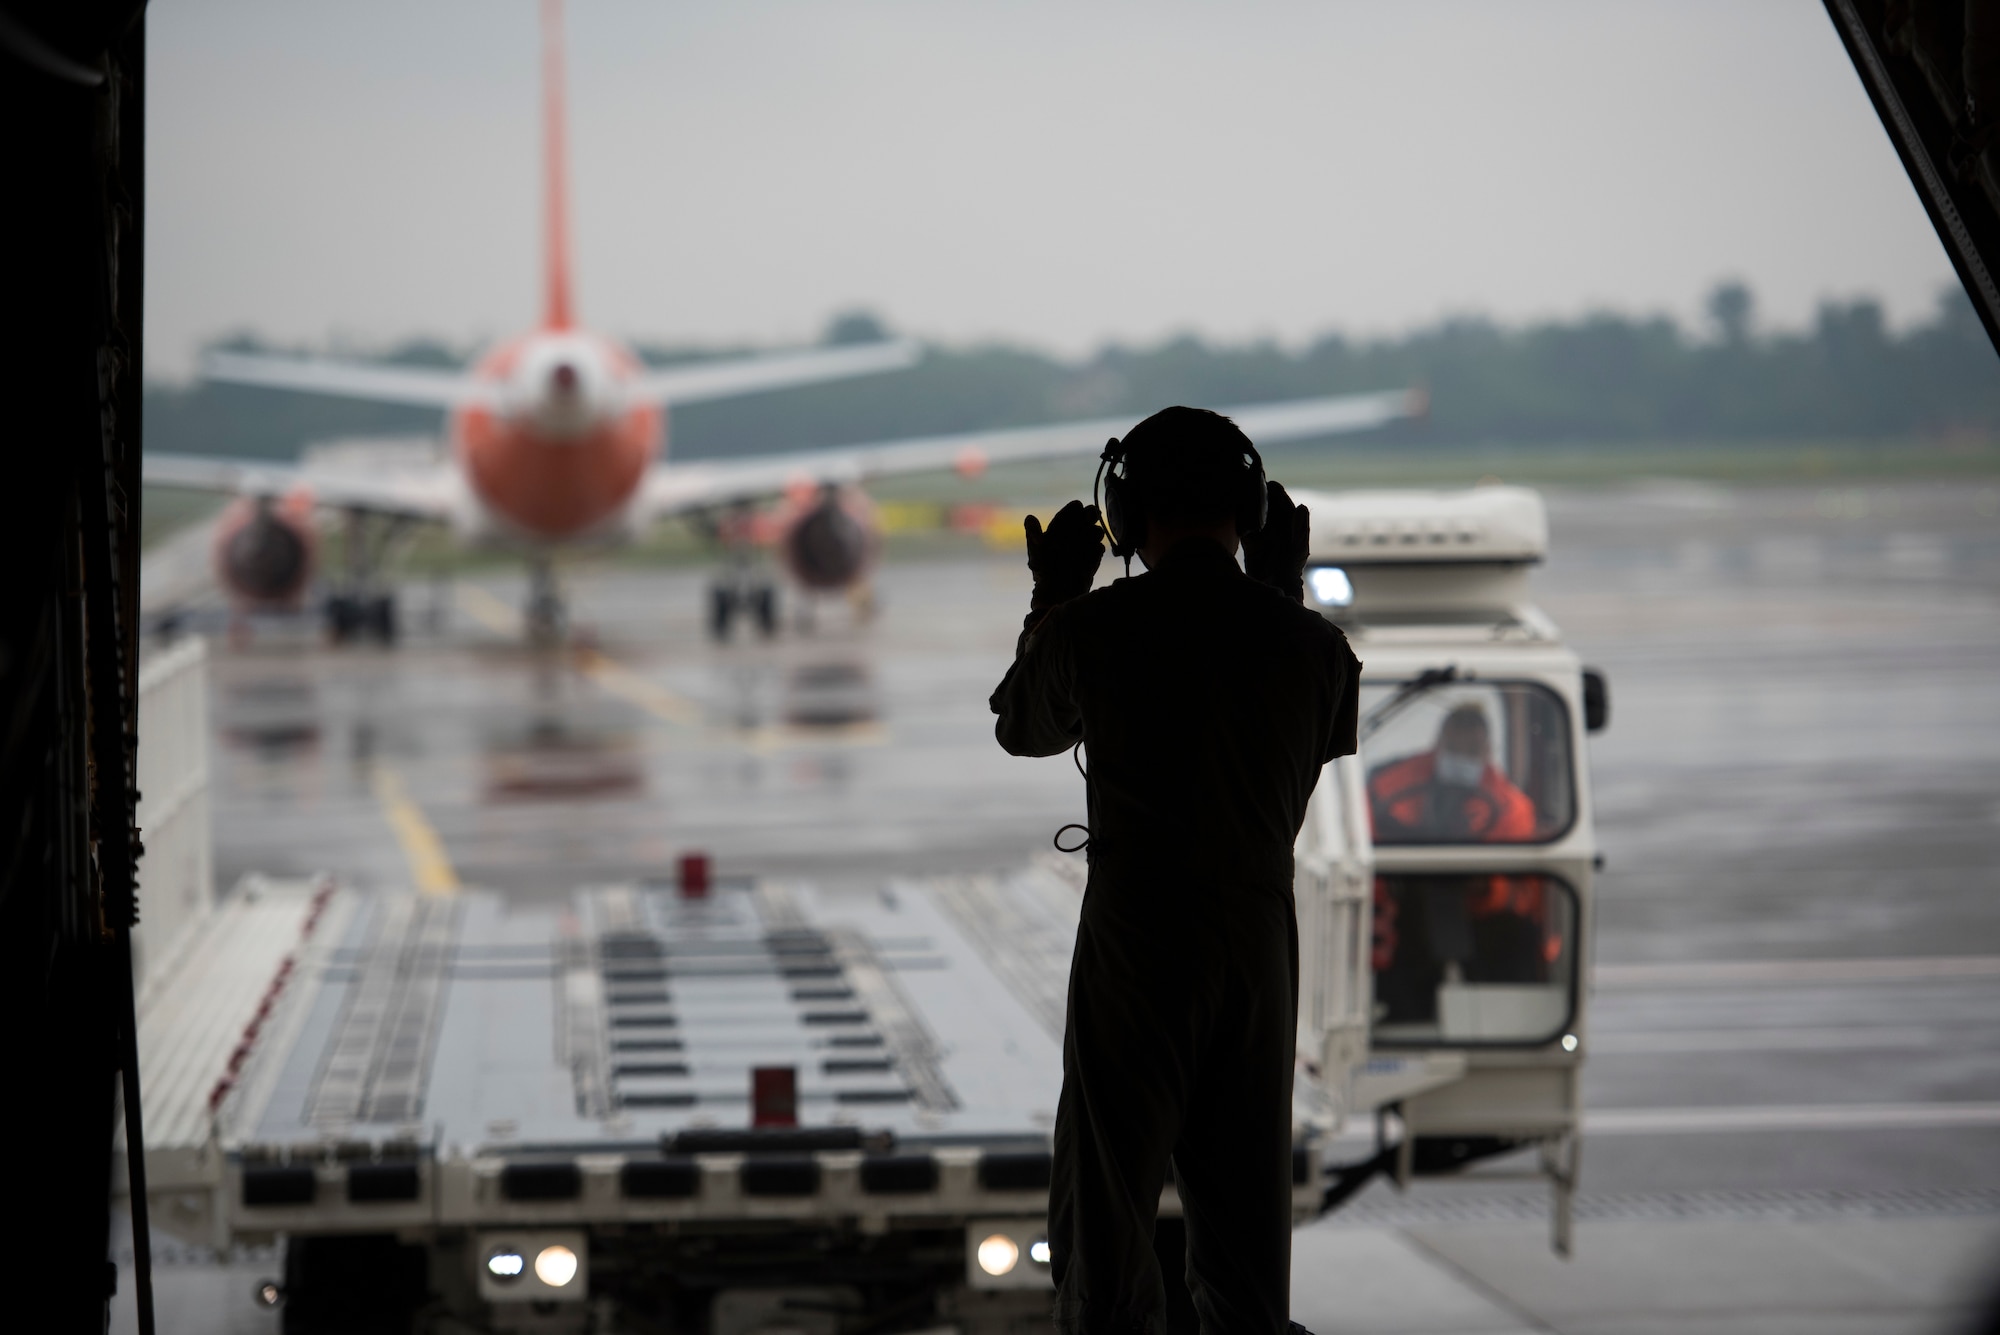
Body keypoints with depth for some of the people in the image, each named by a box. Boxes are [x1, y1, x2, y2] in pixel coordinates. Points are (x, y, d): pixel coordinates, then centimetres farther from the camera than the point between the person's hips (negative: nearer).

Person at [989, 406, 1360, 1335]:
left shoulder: (1092, 629, -10)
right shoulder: (1305, 641, -3)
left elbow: (1021, 728, 10)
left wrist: (1050, 603, 24)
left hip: (1131, 957, -3)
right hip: (1260, 958, 3)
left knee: (1105, 1228, 4)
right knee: (1244, 1233, 11)